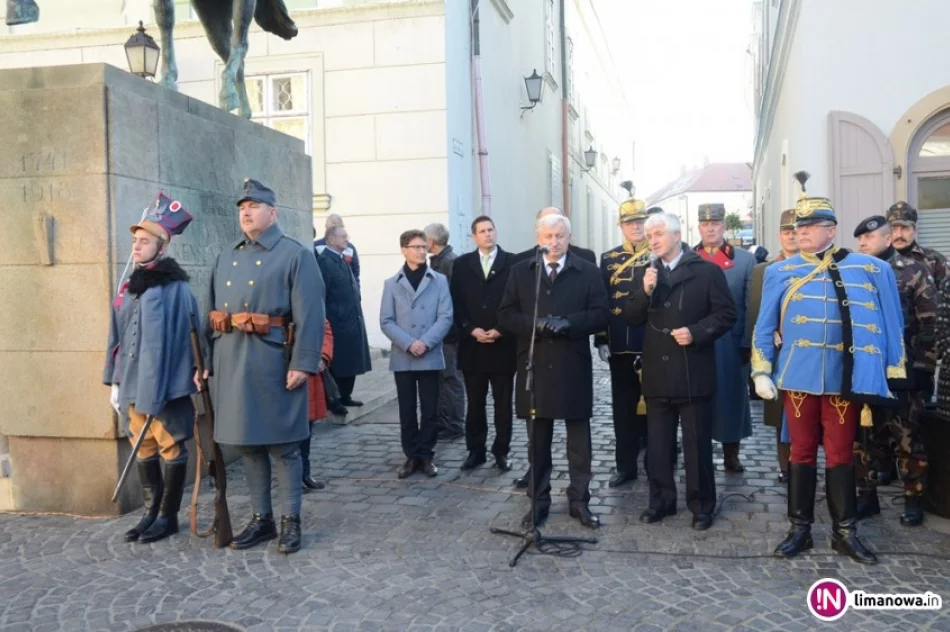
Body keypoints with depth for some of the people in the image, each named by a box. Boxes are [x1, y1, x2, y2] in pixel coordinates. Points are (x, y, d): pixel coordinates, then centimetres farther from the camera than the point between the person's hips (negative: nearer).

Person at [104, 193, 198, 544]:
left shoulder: (175, 289, -11)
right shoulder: (129, 287, 11)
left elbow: (171, 342, -15)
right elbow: (117, 336, 15)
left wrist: (157, 392, -17)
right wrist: (115, 381, 13)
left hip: (166, 387, -7)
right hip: (133, 384, 7)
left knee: (170, 449, 5)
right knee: (143, 450, 15)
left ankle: (168, 517, 18)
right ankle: (152, 512, 28)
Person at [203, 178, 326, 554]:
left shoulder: (296, 255, -4)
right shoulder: (225, 258, 16)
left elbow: (309, 315, -11)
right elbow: (212, 313, 17)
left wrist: (303, 363, -18)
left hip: (273, 362, -6)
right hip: (231, 362, 6)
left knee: (282, 445, 3)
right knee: (247, 443, 12)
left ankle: (291, 521, 15)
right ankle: (261, 518, 25)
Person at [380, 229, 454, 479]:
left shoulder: (439, 281, 3)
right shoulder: (391, 283, 6)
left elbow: (445, 317, -3)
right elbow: (386, 321, 0)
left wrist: (426, 343, -15)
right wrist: (408, 344, -14)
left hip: (430, 357, 0)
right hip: (402, 357, 1)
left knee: (430, 410, 4)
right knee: (407, 411, 6)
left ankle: (426, 456, 16)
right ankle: (412, 456, 17)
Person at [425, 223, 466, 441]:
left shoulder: (451, 261, -14)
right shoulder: (436, 261, 13)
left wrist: (446, 329, -18)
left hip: (448, 331, -9)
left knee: (450, 378, 0)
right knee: (439, 378, 14)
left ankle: (454, 426, 10)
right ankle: (441, 423, 25)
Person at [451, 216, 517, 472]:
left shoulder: (512, 262, 1)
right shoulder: (461, 264, 8)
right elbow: (457, 303, 4)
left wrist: (500, 331, -12)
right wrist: (471, 330, -9)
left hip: (503, 344, -1)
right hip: (472, 344, 2)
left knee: (503, 402, 6)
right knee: (475, 402, 9)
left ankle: (501, 451, 17)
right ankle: (475, 450, 19)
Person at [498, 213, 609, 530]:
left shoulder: (588, 272, 3)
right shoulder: (520, 272, 7)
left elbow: (600, 315, -4)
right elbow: (506, 315, 1)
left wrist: (569, 323, -20)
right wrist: (533, 323, -17)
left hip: (574, 367, -1)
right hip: (534, 366, 1)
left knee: (579, 440, 8)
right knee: (538, 440, 10)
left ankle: (579, 500, 20)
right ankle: (539, 501, 21)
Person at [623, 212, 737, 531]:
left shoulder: (708, 271, -2)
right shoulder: (643, 273, 10)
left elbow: (726, 314, -5)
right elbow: (631, 319, 3)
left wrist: (696, 332, -18)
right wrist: (645, 291, -13)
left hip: (693, 373, -4)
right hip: (657, 373, 4)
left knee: (697, 443, 6)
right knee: (658, 443, 11)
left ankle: (702, 505, 19)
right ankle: (661, 500, 24)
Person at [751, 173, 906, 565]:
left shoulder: (870, 269, 2)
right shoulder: (781, 273, 3)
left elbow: (891, 324, 5)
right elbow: (765, 326, 5)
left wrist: (894, 374, 3)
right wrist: (761, 372, -2)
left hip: (844, 379, 0)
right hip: (798, 377, 1)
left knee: (841, 455, 9)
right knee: (802, 453, 10)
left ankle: (845, 533, 23)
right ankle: (800, 529, 22)